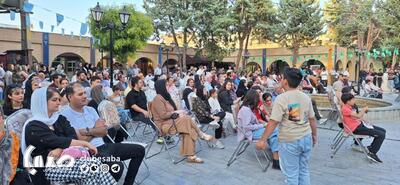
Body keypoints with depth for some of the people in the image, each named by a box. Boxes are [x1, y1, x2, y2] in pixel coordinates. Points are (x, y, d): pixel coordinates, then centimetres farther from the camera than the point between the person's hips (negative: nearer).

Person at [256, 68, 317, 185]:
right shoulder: (306, 97, 3)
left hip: (289, 141, -6)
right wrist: (314, 135, 24)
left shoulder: (281, 98, -14)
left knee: (291, 174, 7)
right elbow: (312, 119, 10)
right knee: (304, 170, 18)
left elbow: (273, 122, -17)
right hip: (306, 138, 6)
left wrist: (263, 140, -12)